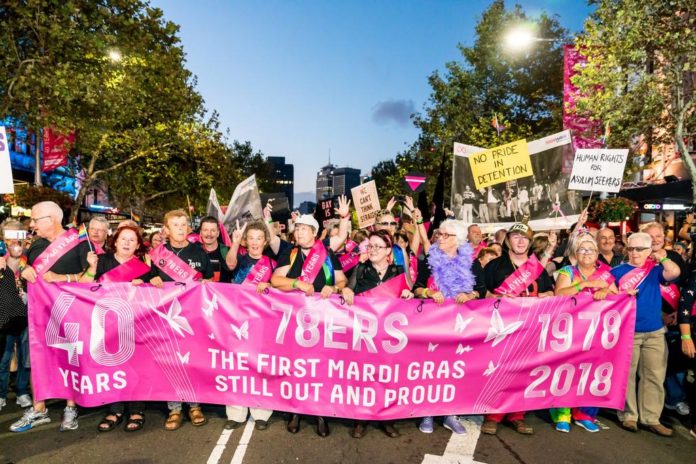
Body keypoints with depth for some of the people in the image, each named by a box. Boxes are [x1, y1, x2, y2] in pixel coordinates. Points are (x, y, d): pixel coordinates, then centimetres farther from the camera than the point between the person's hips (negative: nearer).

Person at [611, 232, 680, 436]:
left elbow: (674, 272, -14)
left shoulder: (655, 269, 6)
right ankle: (628, 415, 16)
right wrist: (622, 295, -16)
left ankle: (651, 418, 18)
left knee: (655, 376, 7)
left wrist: (661, 257, -4)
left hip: (655, 332, 2)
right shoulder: (617, 271, 1)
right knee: (626, 375, 4)